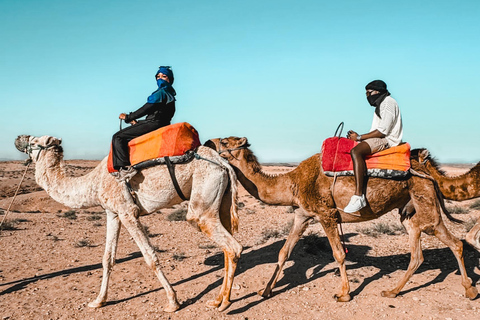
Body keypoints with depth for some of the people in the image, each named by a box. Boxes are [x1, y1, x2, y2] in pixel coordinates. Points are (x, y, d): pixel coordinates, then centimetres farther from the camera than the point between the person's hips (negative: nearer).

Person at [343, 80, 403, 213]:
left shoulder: (388, 102, -7)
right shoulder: (380, 105, 26)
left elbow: (383, 131, -17)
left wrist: (359, 137, -11)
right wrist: (357, 137, 7)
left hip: (388, 140, -11)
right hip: (379, 139, 11)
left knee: (356, 151, -33)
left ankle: (359, 196, -41)